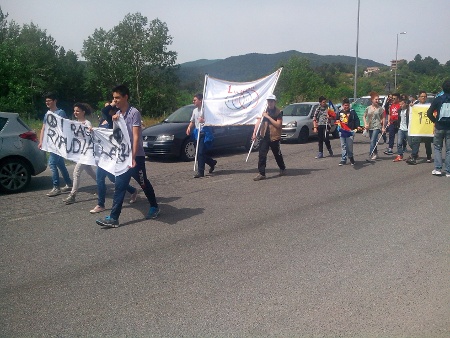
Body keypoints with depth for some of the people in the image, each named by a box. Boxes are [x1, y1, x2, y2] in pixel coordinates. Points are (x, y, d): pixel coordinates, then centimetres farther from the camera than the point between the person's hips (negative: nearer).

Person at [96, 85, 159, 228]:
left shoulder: (134, 113, -14)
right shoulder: (118, 114, 10)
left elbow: (136, 136, -20)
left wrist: (133, 157, -26)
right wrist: (114, 122, -2)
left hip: (136, 156, -7)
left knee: (144, 183, 10)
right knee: (119, 186, 2)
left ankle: (154, 207, 31)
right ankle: (114, 218, 2)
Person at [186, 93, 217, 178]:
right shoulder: (195, 110, 15)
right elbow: (192, 121, 26)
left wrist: (204, 121, -27)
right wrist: (189, 127, 8)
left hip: (205, 132, -8)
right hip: (198, 133, 8)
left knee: (201, 152, -10)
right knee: (200, 152, 11)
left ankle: (200, 172, -4)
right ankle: (212, 162, 33)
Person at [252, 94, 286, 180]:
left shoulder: (278, 112, -5)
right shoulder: (264, 111, 6)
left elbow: (278, 124, -15)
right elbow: (258, 121, 2)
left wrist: (268, 117, -19)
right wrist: (254, 133, -9)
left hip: (275, 137, -3)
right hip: (264, 136, 3)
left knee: (277, 155, 13)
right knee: (262, 155, -6)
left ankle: (282, 169, 36)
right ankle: (261, 173, -3)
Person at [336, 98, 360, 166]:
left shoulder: (352, 112, 1)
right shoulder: (340, 112, 10)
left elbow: (356, 119, -2)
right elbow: (336, 120, 21)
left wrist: (357, 126, -15)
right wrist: (337, 121, 0)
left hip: (350, 131, -3)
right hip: (342, 132, 3)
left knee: (349, 146, -5)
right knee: (343, 146, 6)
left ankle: (351, 157, 18)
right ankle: (343, 160, 11)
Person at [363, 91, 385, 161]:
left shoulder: (380, 108, -2)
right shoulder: (368, 108, 4)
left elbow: (383, 118, 2)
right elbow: (364, 116, 11)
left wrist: (383, 127, -2)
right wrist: (365, 124, -4)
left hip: (377, 127, -4)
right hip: (370, 127, 4)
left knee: (373, 141, -15)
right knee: (373, 142, 14)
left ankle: (370, 156, -19)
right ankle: (375, 154, 30)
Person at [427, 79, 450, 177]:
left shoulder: (438, 99, -3)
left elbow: (429, 113, -6)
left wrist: (435, 121, 6)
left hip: (439, 127, -1)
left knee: (437, 147, 12)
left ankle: (438, 169, 3)